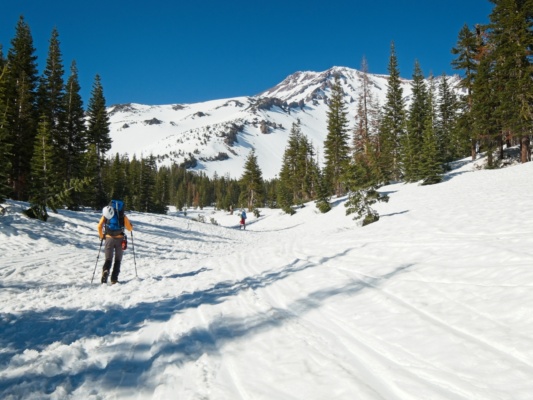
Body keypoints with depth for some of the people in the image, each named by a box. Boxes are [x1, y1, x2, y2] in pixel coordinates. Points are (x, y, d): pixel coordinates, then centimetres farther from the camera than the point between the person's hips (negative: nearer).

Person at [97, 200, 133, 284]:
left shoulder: (106, 214, 7)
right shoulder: (123, 216, 3)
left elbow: (99, 226, 2)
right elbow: (130, 228, 4)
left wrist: (101, 236, 17)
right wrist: (131, 225, 27)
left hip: (109, 238, 1)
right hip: (119, 239, -1)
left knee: (108, 259, 8)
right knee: (118, 260, 11)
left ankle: (105, 271, -23)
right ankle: (114, 279, 3)